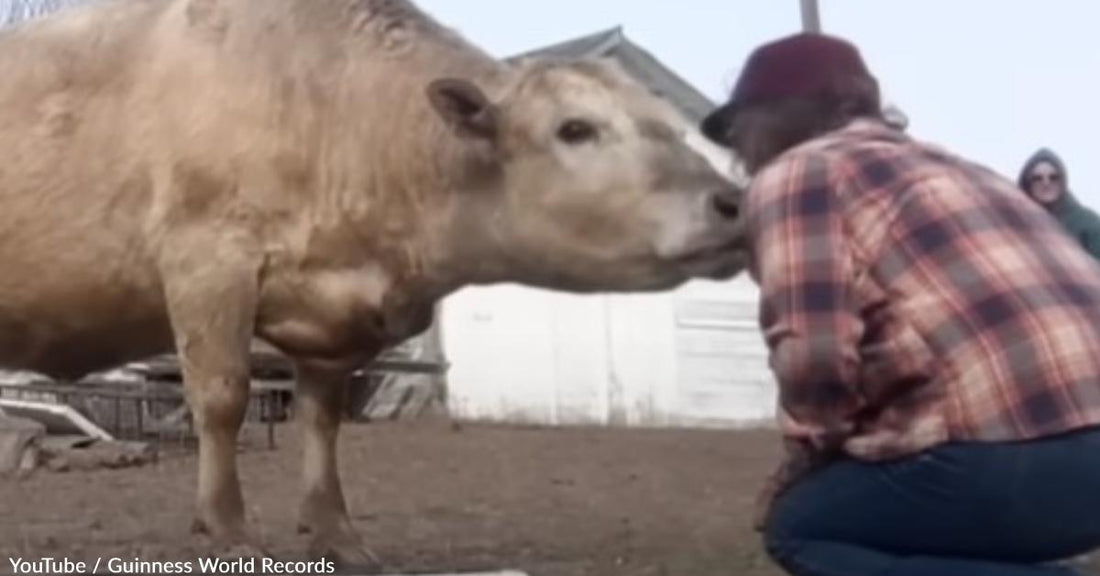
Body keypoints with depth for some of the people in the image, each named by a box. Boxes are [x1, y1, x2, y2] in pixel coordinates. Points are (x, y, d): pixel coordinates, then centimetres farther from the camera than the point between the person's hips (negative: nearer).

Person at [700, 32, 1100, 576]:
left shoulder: (793, 173, 2)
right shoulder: (938, 164, 29)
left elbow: (812, 353, -12)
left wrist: (808, 455, 8)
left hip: (1016, 448, -9)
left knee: (801, 527, 10)